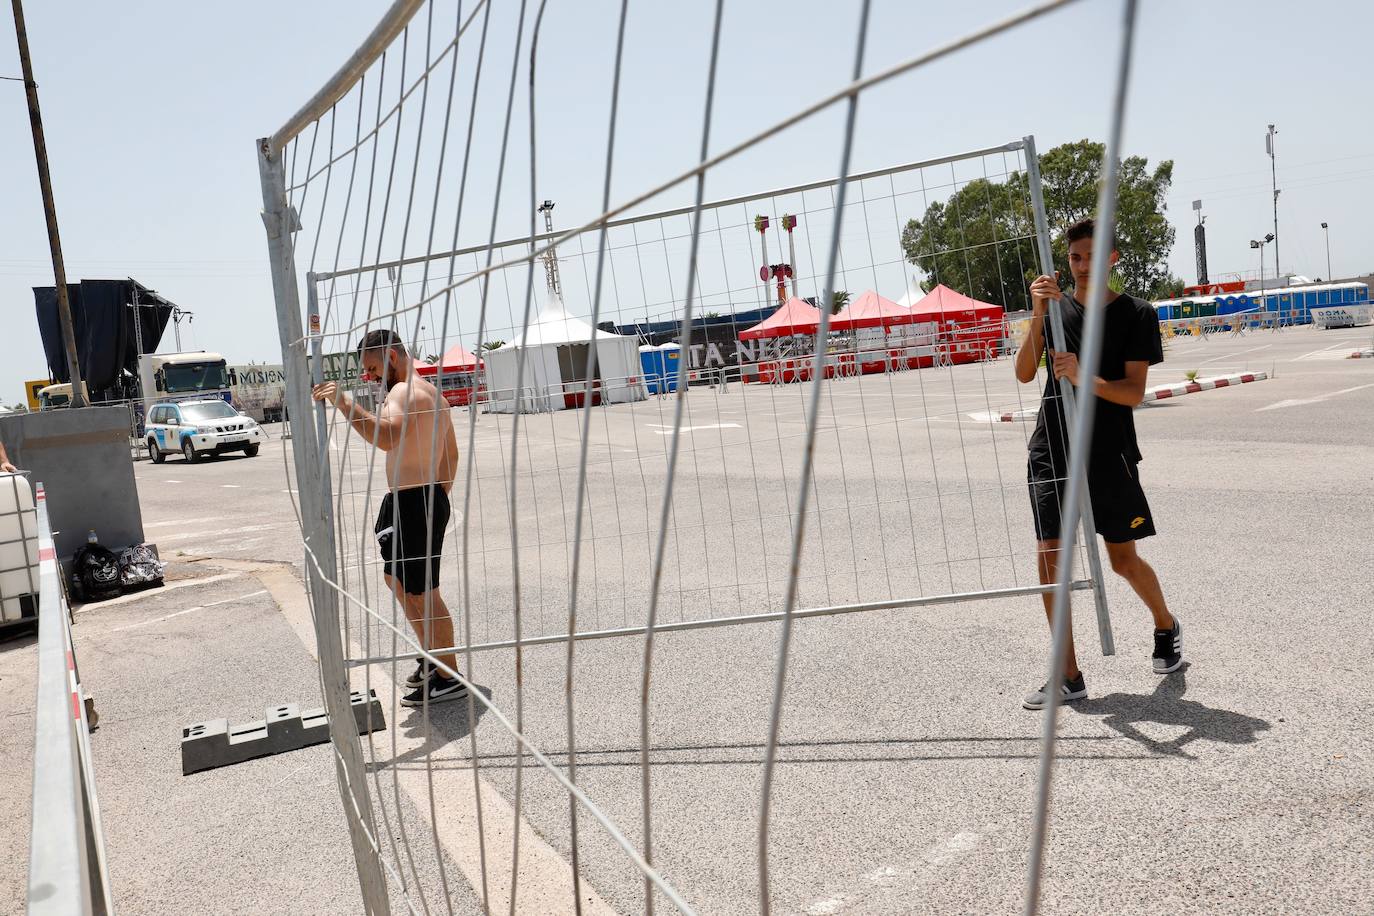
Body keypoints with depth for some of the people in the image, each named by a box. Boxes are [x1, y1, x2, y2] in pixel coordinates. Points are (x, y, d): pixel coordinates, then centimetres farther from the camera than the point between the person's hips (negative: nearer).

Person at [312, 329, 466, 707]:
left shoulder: (405, 391, -15)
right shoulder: (430, 392, 18)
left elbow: (388, 437, -36)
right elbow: (451, 454, 23)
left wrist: (343, 403, -36)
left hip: (411, 502, -11)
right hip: (429, 498, 11)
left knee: (422, 590, -4)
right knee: (396, 577, 23)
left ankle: (449, 677, 5)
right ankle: (432, 659, 31)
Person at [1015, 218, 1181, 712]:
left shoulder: (1136, 314, -1)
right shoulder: (1056, 307, 5)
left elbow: (1134, 393, -10)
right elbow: (1024, 374, -7)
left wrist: (1083, 379, -28)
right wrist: (1037, 316, -21)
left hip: (1111, 454, -1)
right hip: (1051, 450, 2)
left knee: (1124, 560, 8)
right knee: (1049, 556, -7)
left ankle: (1166, 626, 41)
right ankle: (1069, 676, 3)